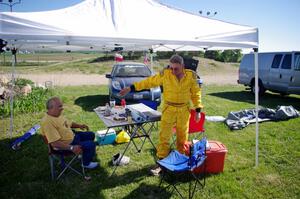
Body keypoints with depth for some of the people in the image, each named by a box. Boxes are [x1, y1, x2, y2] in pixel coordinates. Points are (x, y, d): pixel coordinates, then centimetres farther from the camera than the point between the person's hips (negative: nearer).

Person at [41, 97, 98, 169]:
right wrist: (72, 148, -37)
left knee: (91, 135, 19)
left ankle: (87, 153, 41)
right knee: (91, 144, -17)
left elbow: (69, 123, 17)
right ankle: (86, 163, 10)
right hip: (66, 145, -10)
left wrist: (79, 126, 0)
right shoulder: (47, 122, -30)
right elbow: (54, 143, -34)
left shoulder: (58, 115, 0)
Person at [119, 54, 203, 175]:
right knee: (164, 136, 2)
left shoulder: (191, 76, -6)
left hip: (184, 111, 1)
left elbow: (196, 93, 4)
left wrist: (198, 110, 0)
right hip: (169, 110, -1)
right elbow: (149, 82, -5)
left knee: (182, 137, 13)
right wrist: (131, 88, -6)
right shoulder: (165, 74, -10)